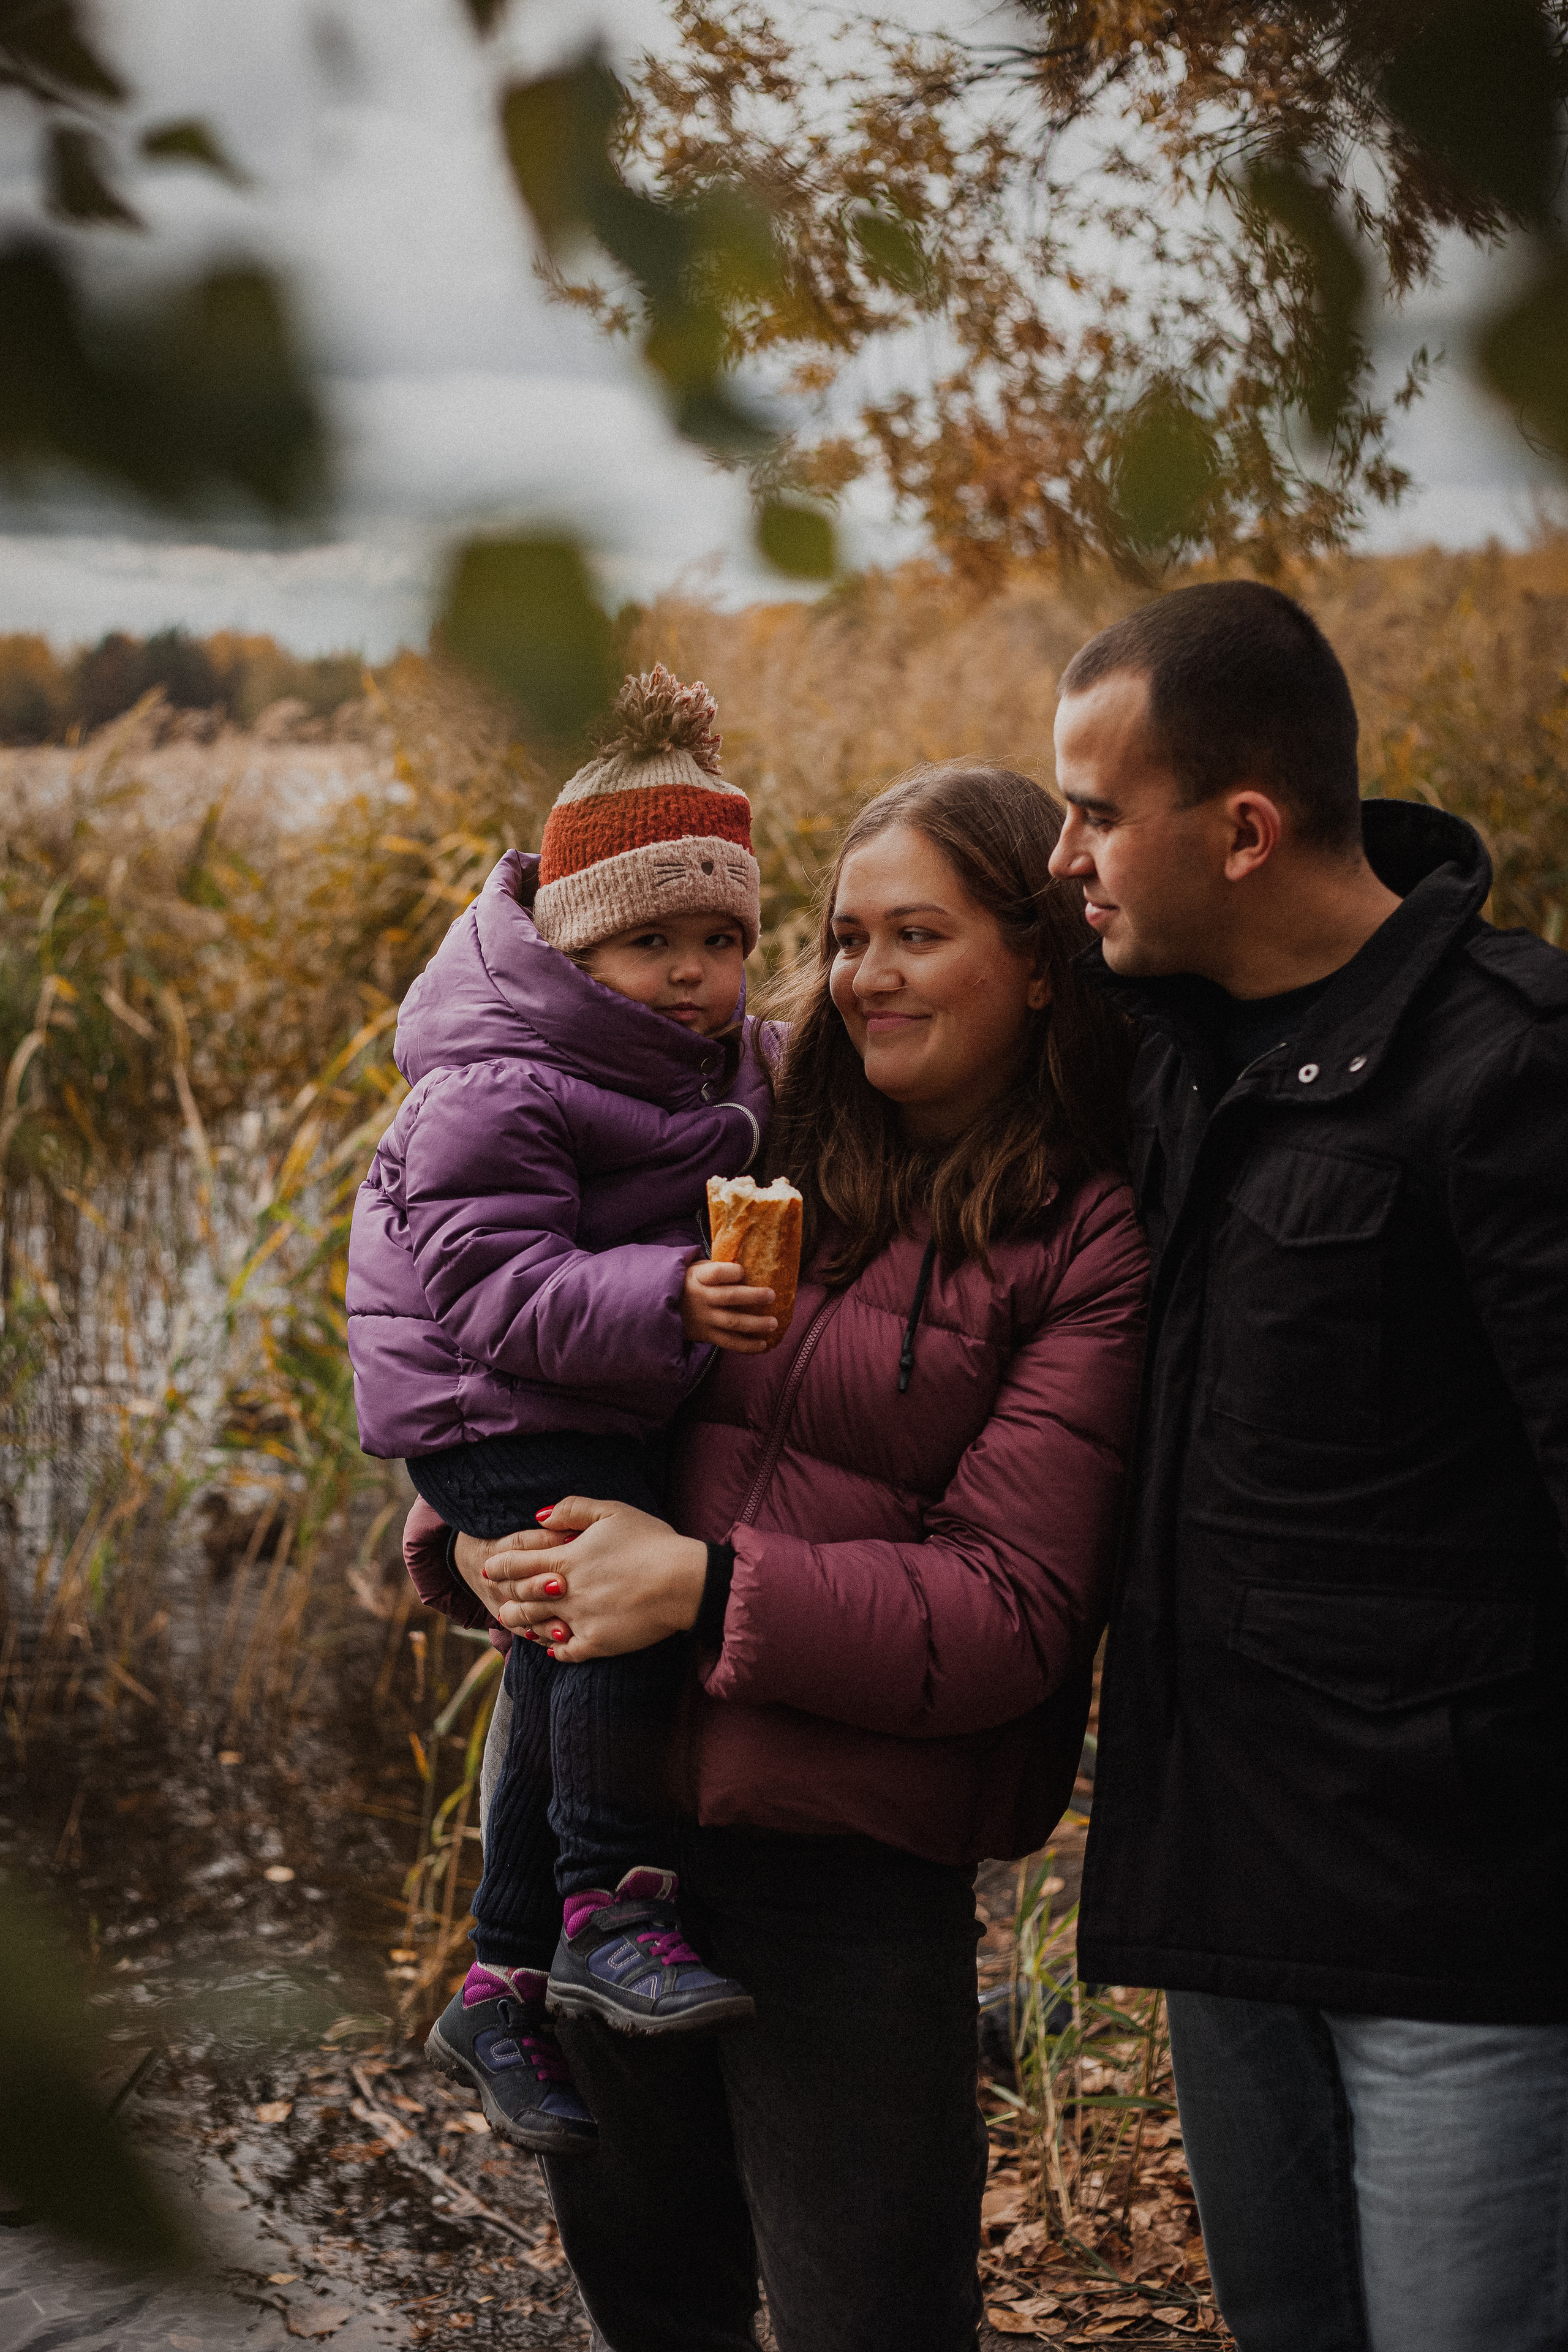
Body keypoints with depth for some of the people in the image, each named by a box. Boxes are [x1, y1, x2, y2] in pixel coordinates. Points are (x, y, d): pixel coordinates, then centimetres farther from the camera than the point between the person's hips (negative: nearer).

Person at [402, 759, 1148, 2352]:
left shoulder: (1093, 1247, -9)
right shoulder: (764, 1143, 5)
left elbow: (1012, 1610, -14)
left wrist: (707, 1587, -22)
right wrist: (476, 1533, -7)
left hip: (846, 1866, -5)